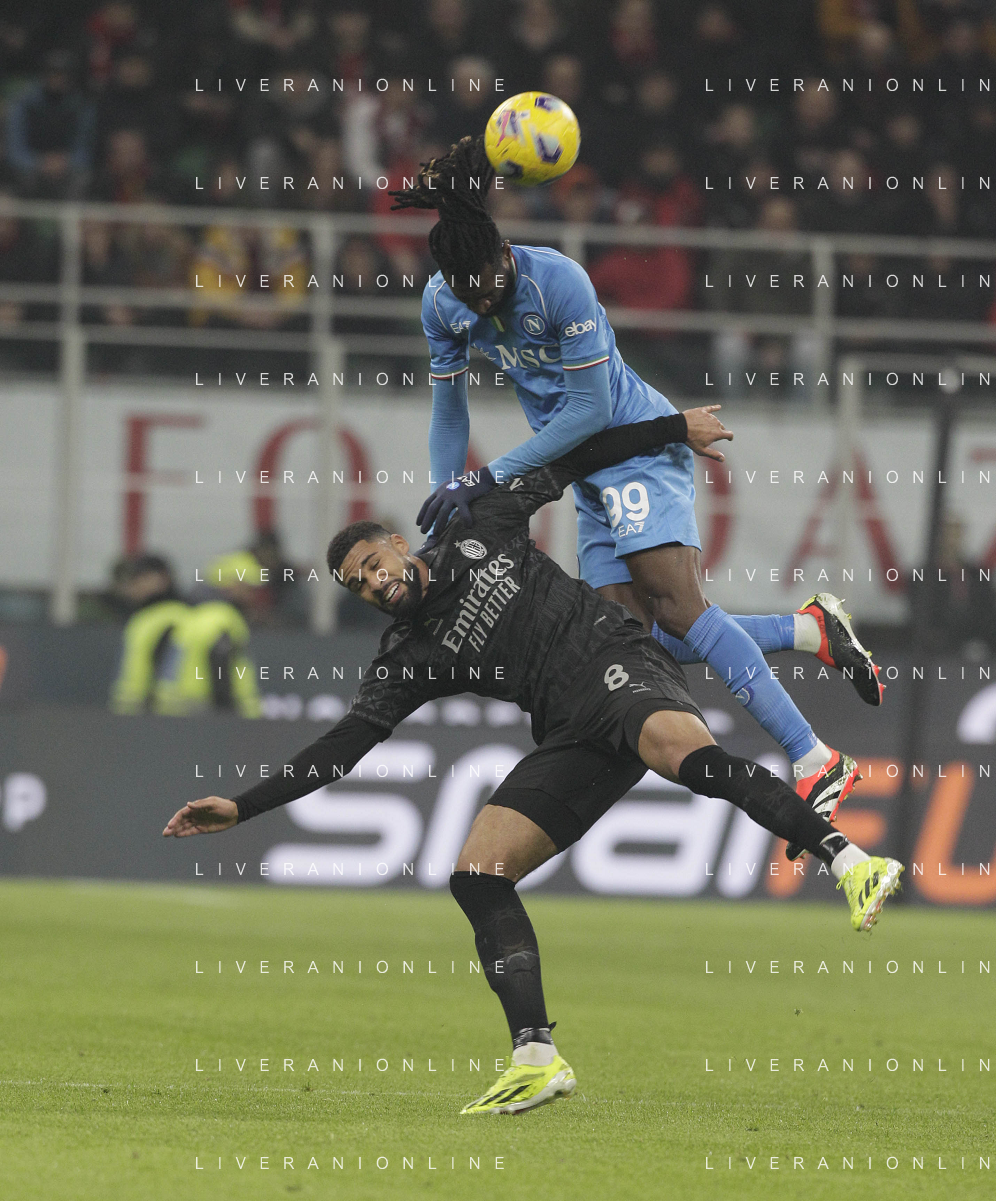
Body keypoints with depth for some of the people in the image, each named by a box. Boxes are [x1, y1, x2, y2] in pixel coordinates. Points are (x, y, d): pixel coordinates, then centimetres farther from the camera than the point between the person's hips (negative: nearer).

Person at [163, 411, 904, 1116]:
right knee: (477, 876, -10)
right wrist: (243, 808, 1)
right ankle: (537, 1061, -11)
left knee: (679, 748, -39)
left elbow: (573, 461, 19)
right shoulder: (410, 660, 13)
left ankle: (848, 863, -48)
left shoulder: (478, 535, 10)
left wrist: (676, 428, 19)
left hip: (620, 663, -5)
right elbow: (344, 746, 8)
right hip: (574, 736, 5)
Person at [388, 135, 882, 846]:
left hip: (639, 444, -7)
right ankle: (812, 632, 5)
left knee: (677, 609, -22)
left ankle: (817, 765, -26)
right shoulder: (444, 305, -3)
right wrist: (448, 506, -2)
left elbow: (589, 409, -21)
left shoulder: (559, 282, -23)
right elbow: (449, 411, 9)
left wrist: (491, 478, -23)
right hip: (591, 478, 7)